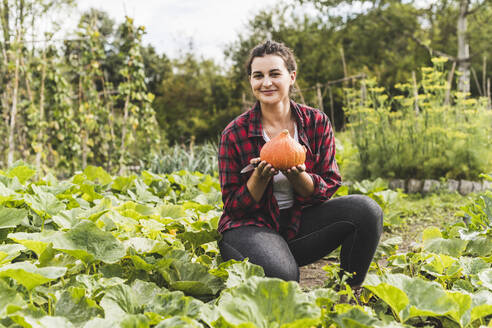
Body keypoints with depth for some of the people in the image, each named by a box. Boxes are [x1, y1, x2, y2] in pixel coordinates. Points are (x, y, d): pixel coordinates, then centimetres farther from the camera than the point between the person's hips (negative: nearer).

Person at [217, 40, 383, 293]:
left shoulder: (317, 123, -2)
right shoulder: (234, 134, -8)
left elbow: (329, 188, -1)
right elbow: (233, 206, -5)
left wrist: (298, 176, -23)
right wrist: (260, 178, -25)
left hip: (300, 222, 4)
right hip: (250, 226, -3)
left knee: (365, 209, -20)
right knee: (282, 276, -35)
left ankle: (349, 292, -2)